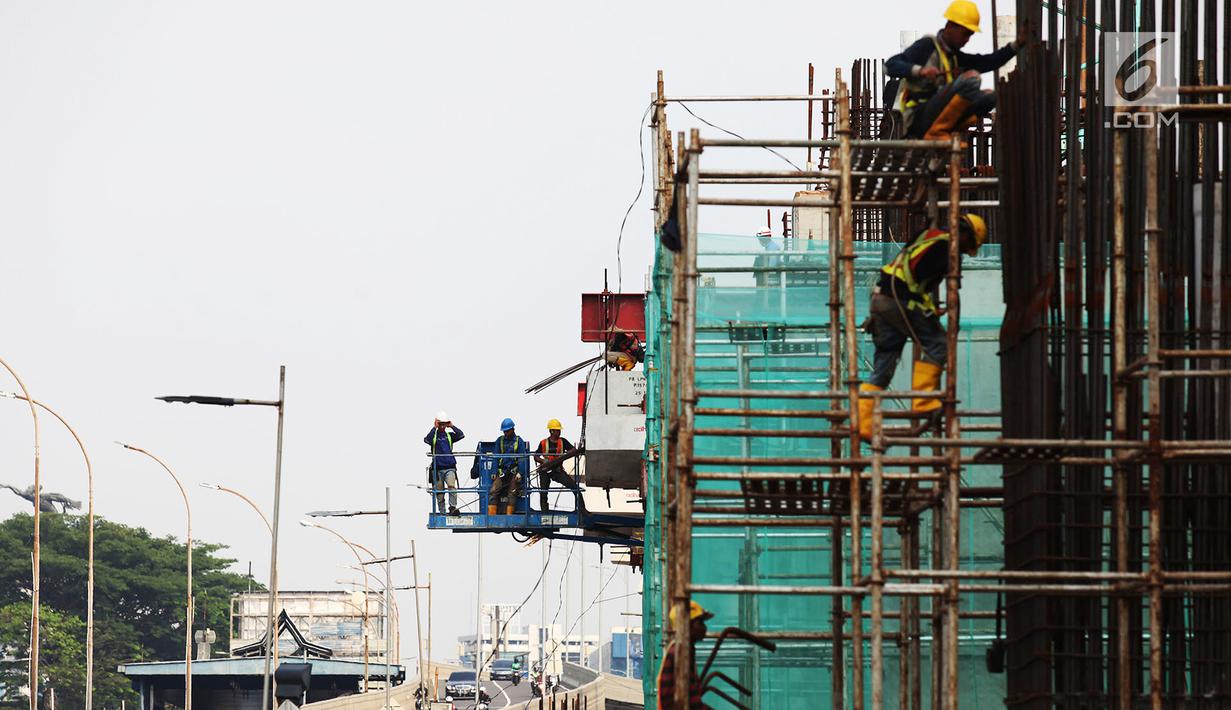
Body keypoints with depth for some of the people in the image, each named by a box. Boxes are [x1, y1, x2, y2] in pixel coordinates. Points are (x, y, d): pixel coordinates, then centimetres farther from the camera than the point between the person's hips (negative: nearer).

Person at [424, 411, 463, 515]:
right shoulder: (434, 435, 5)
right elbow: (427, 440, -16)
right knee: (439, 493, 2)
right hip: (437, 468, 0)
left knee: (452, 486, -22)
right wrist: (434, 428, -12)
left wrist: (452, 426, -3)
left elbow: (461, 435, -4)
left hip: (449, 467, 0)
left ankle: (453, 508, -26)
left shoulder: (449, 435, 11)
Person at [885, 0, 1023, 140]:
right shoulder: (927, 46, -2)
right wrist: (919, 70, -29)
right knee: (971, 78, -23)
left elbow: (986, 62, 12)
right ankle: (935, 134, -23)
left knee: (989, 96, -2)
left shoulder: (954, 55, 23)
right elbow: (890, 66, -13)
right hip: (918, 117, -8)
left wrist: (1017, 44, 3)